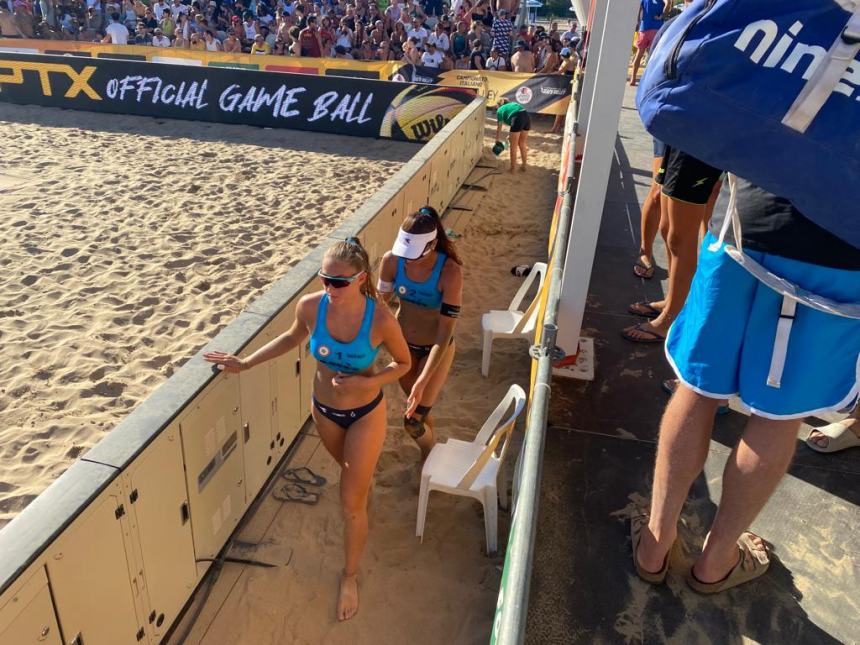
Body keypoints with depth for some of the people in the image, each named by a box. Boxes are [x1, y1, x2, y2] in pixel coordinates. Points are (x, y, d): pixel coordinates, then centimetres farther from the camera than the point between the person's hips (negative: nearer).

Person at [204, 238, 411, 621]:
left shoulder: (381, 319, -31)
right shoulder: (310, 306, -22)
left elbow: (403, 363, -12)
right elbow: (292, 338, 1)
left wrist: (367, 382, -29)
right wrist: (246, 363, -2)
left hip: (366, 414, -3)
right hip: (324, 409, 4)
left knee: (351, 503, 6)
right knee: (347, 468, 32)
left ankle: (350, 577, 30)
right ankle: (364, 479, 70)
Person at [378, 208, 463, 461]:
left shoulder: (449, 272, -31)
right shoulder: (392, 260, -20)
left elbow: (445, 333, -28)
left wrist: (422, 382, -32)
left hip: (436, 349, -4)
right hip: (403, 344, 4)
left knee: (412, 423, 0)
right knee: (416, 406, 23)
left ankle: (433, 458, 34)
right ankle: (430, 450, 54)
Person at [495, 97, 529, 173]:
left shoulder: (500, 110, 22)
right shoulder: (514, 104, 36)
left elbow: (499, 128, 26)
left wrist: (497, 141, 38)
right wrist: (512, 135, 46)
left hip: (517, 120, -5)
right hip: (527, 118, 5)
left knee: (513, 146, 10)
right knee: (522, 143, 21)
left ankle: (513, 167, 18)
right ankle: (524, 165, 30)